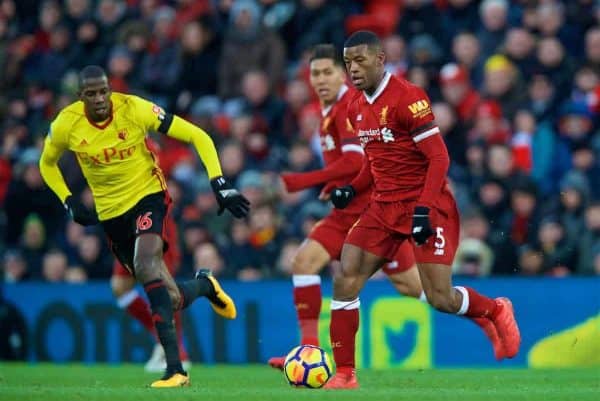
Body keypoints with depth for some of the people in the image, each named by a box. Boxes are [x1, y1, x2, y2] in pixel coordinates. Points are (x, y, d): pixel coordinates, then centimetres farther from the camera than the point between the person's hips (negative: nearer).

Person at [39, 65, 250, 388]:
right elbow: (47, 163, 11)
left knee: (146, 265, -32)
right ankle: (204, 285, 39)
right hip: (110, 213, 3)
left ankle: (174, 369, -32)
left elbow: (197, 137, -12)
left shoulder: (134, 109, -19)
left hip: (148, 195, -3)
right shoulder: (66, 124, -11)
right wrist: (69, 203, -1)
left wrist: (219, 184, -19)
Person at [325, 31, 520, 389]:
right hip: (384, 207, 7)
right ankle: (345, 374, -2)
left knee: (440, 298, -10)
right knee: (345, 281, -8)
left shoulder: (407, 97, -15)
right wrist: (353, 189, 6)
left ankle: (495, 311, 23)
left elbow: (439, 158, -16)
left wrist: (423, 208, -24)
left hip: (426, 205, -7)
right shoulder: (357, 108, 9)